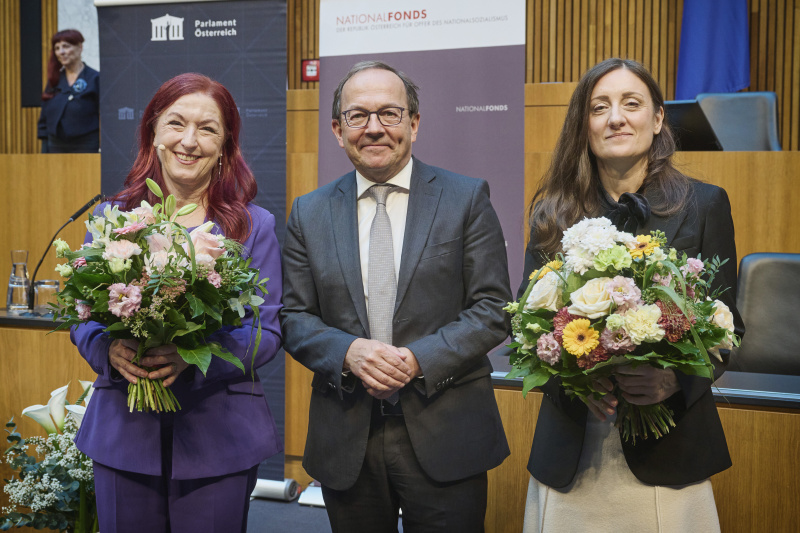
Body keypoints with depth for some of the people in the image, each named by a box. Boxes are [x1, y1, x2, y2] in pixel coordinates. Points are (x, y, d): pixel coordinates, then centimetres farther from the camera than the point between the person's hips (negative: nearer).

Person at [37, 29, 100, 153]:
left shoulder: (95, 78, -3)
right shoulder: (54, 79, 13)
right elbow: (44, 119, 16)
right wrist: (44, 151, 10)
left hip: (86, 148, -5)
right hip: (56, 147, 5)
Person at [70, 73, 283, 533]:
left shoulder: (256, 227, -1)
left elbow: (269, 330, -4)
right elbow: (84, 317, 7)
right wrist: (109, 349, -16)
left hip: (219, 438, -1)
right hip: (123, 431, 2)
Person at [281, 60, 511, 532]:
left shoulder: (466, 199, -1)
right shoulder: (309, 213, 6)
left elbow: (494, 309, -5)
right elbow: (294, 316, 4)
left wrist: (419, 359, -17)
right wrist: (347, 352, -15)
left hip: (446, 438, -1)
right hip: (345, 439, 2)